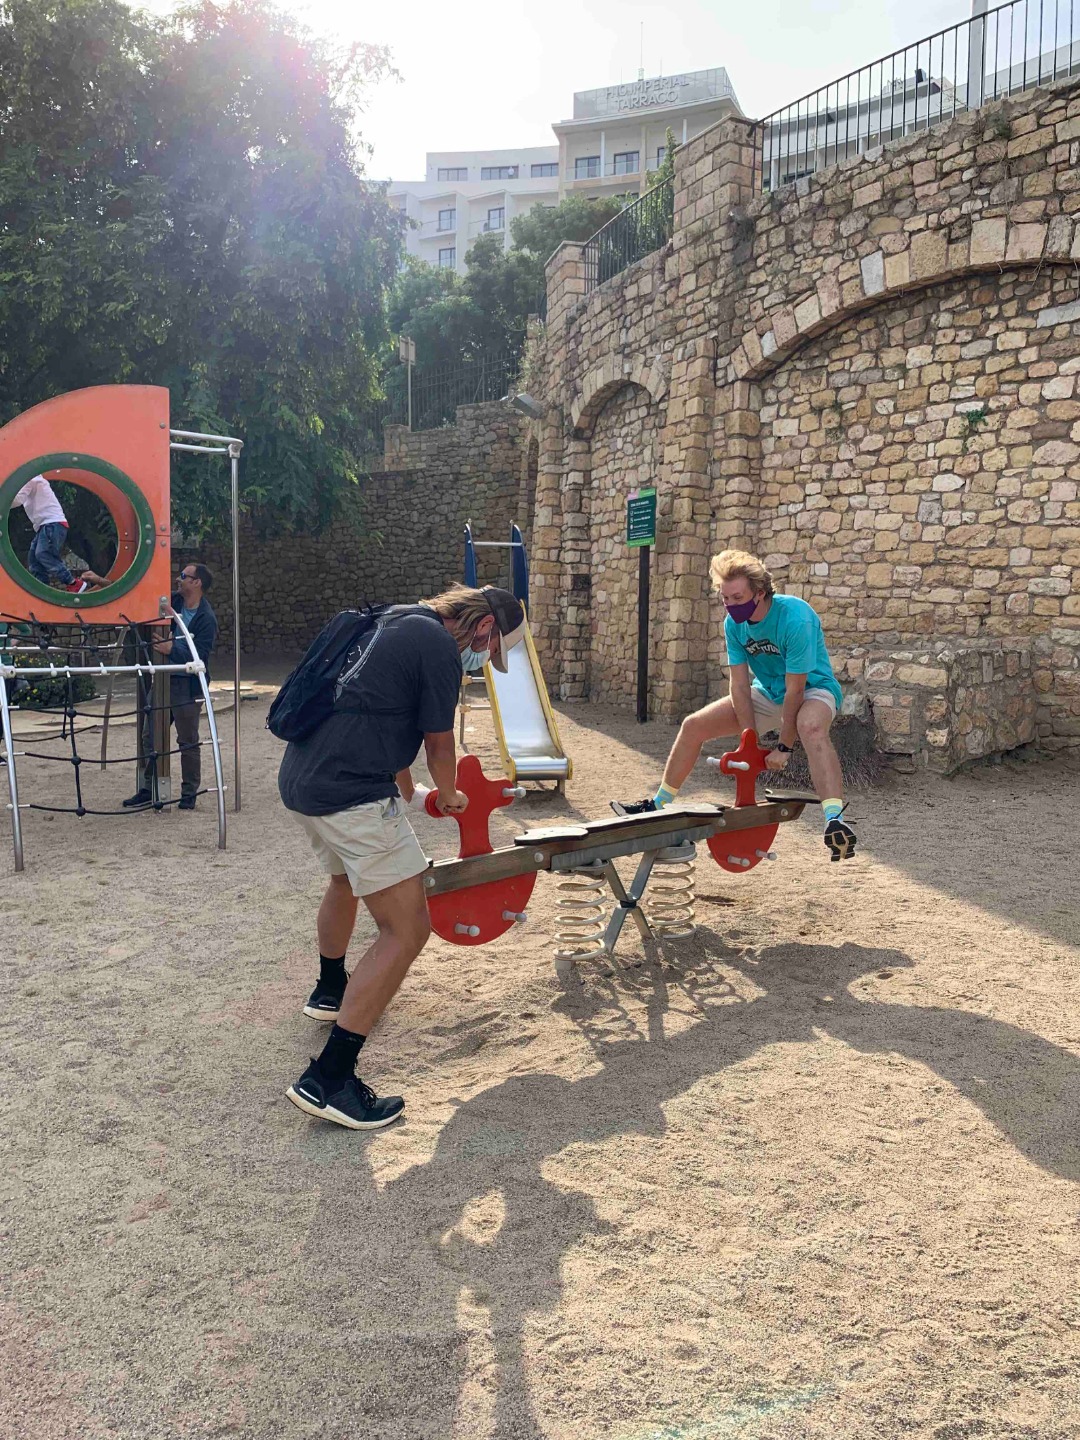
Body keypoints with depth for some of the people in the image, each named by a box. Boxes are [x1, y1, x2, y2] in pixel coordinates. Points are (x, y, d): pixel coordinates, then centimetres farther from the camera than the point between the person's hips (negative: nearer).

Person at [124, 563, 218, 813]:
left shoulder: (207, 619, -13)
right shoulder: (173, 603, 6)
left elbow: (199, 656, -20)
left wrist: (172, 650, -28)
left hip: (188, 686, -7)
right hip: (161, 680, 7)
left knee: (188, 742, 4)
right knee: (150, 736, 10)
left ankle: (189, 793, 16)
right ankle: (147, 789, 20)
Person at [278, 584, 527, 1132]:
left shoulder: (394, 623, 21)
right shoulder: (440, 647, -8)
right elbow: (439, 743, 2)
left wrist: (410, 792, 42)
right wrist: (450, 796, 24)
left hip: (298, 780, 10)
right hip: (352, 794, -10)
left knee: (346, 879, 35)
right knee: (406, 929, -6)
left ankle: (330, 990, 57)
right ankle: (328, 1079, -6)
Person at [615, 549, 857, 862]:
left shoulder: (795, 618, -31)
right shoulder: (734, 623, -12)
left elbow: (795, 690, -28)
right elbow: (740, 685, -11)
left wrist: (784, 747, -24)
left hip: (813, 690, -6)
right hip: (767, 693, 6)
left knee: (811, 727, -43)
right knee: (694, 725, -3)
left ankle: (835, 821, -54)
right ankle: (658, 804, 13)